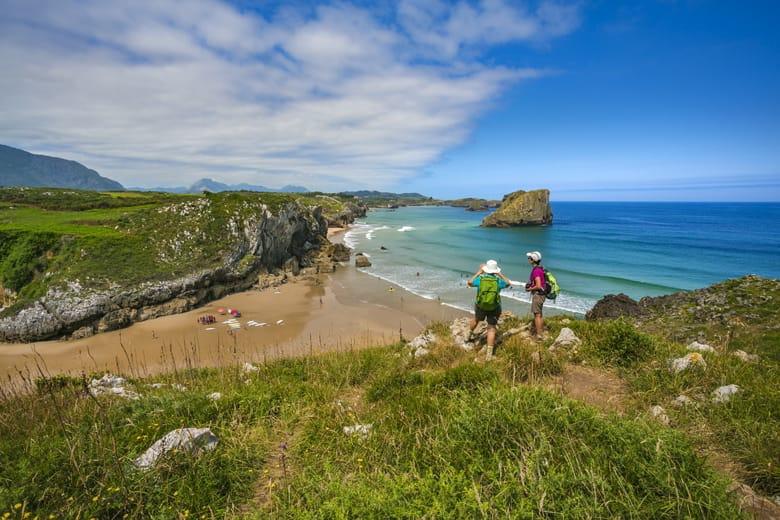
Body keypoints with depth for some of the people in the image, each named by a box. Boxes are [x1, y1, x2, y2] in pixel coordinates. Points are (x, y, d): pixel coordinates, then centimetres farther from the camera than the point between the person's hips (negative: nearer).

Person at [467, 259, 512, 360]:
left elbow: (470, 283, 8)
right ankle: (489, 353, 3)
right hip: (494, 308, -1)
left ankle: (469, 335, 52)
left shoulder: (480, 278, -11)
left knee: (476, 319, 31)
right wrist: (499, 274, 15)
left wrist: (479, 272, 12)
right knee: (491, 329, 5)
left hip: (480, 306, 1)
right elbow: (508, 283, 10)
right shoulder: (498, 280, -11)